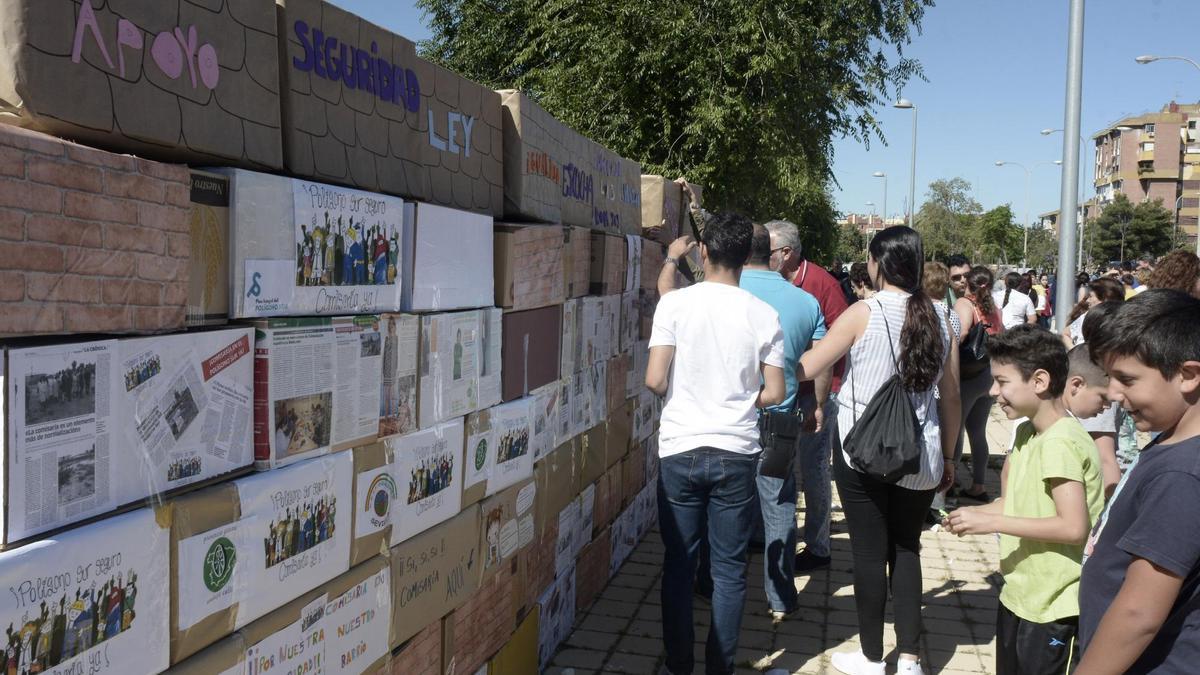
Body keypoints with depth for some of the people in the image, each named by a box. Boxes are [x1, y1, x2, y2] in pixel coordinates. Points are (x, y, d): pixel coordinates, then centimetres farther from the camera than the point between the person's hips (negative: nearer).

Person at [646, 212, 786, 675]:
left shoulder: (675, 303, -8)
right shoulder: (763, 315, -3)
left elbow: (655, 381, -13)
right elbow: (775, 393, -3)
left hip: (680, 450, -1)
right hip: (737, 453, 1)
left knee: (679, 562, 12)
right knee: (729, 568, 11)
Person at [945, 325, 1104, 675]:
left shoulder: (1060, 443, -22)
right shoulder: (1026, 433, 5)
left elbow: (1074, 527, -26)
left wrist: (991, 521, -24)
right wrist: (974, 515, -6)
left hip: (1051, 606, -8)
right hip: (1018, 593, 8)